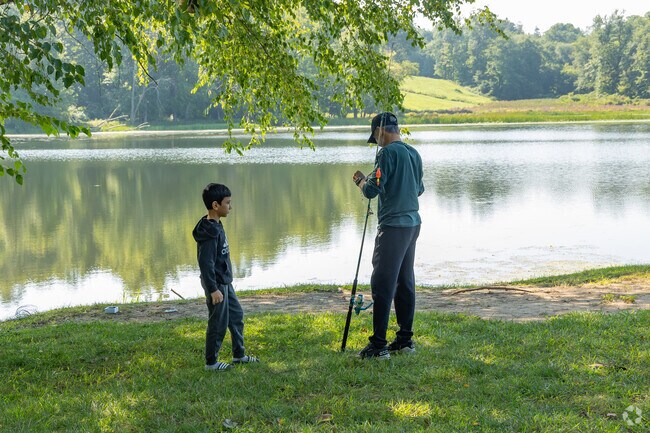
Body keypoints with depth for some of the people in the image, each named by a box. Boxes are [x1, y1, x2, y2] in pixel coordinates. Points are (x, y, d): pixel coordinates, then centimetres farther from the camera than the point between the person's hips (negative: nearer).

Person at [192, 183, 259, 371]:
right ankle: (211, 362, 14)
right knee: (218, 323, 1)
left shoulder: (216, 226, 7)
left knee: (236, 315, 18)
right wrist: (213, 289, -25)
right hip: (216, 284, -10)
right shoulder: (209, 232, -24)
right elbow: (205, 263, -25)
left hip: (225, 282, 10)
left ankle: (239, 355, 30)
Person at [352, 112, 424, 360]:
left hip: (393, 226, -9)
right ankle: (405, 340, 19)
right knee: (405, 282, 14)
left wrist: (360, 181, 3)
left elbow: (372, 191, -16)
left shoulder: (388, 153, -13)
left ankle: (378, 346, -6)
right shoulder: (414, 153, 12)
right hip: (413, 223, 9)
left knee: (382, 284, -6)